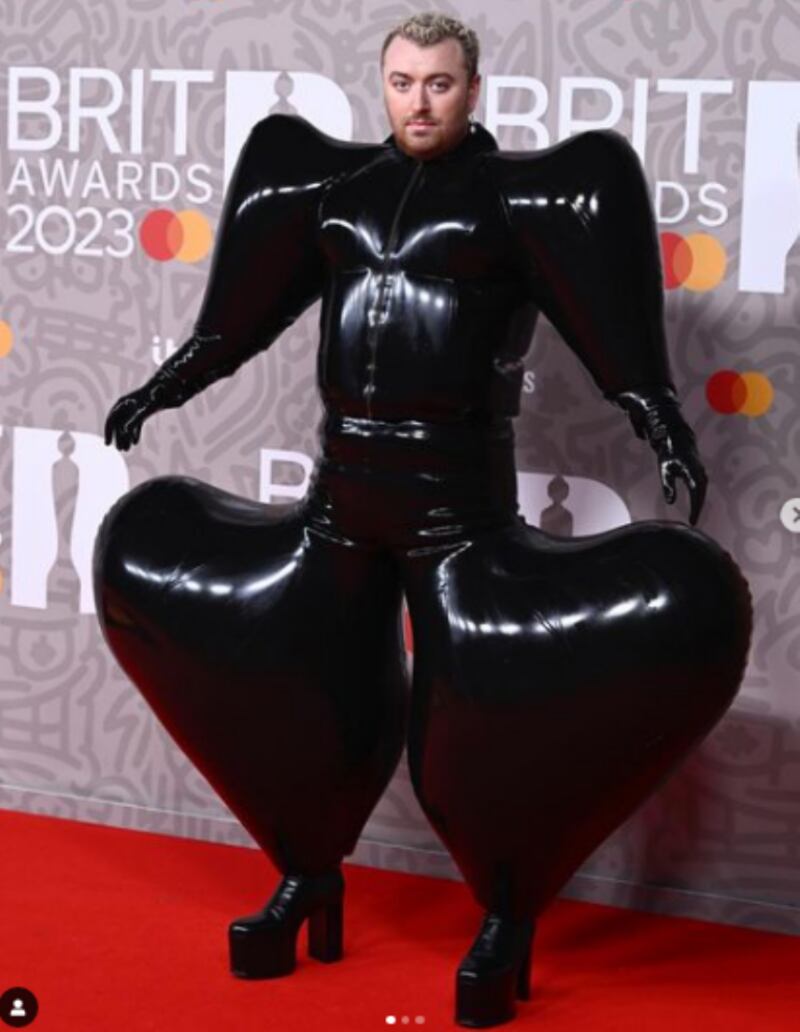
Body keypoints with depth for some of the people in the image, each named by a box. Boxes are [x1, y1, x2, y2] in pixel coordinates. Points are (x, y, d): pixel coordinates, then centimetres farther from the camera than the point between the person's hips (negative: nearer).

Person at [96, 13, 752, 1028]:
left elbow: (607, 330, -9)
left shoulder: (514, 191, -2)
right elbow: (245, 313, 20)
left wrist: (664, 425, -20)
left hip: (457, 500, -5)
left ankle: (505, 921, 13)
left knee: (469, 734, -7)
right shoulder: (337, 184, 11)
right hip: (343, 496, 5)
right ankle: (308, 881, 33)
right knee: (303, 704, 11)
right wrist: (162, 387, 24)